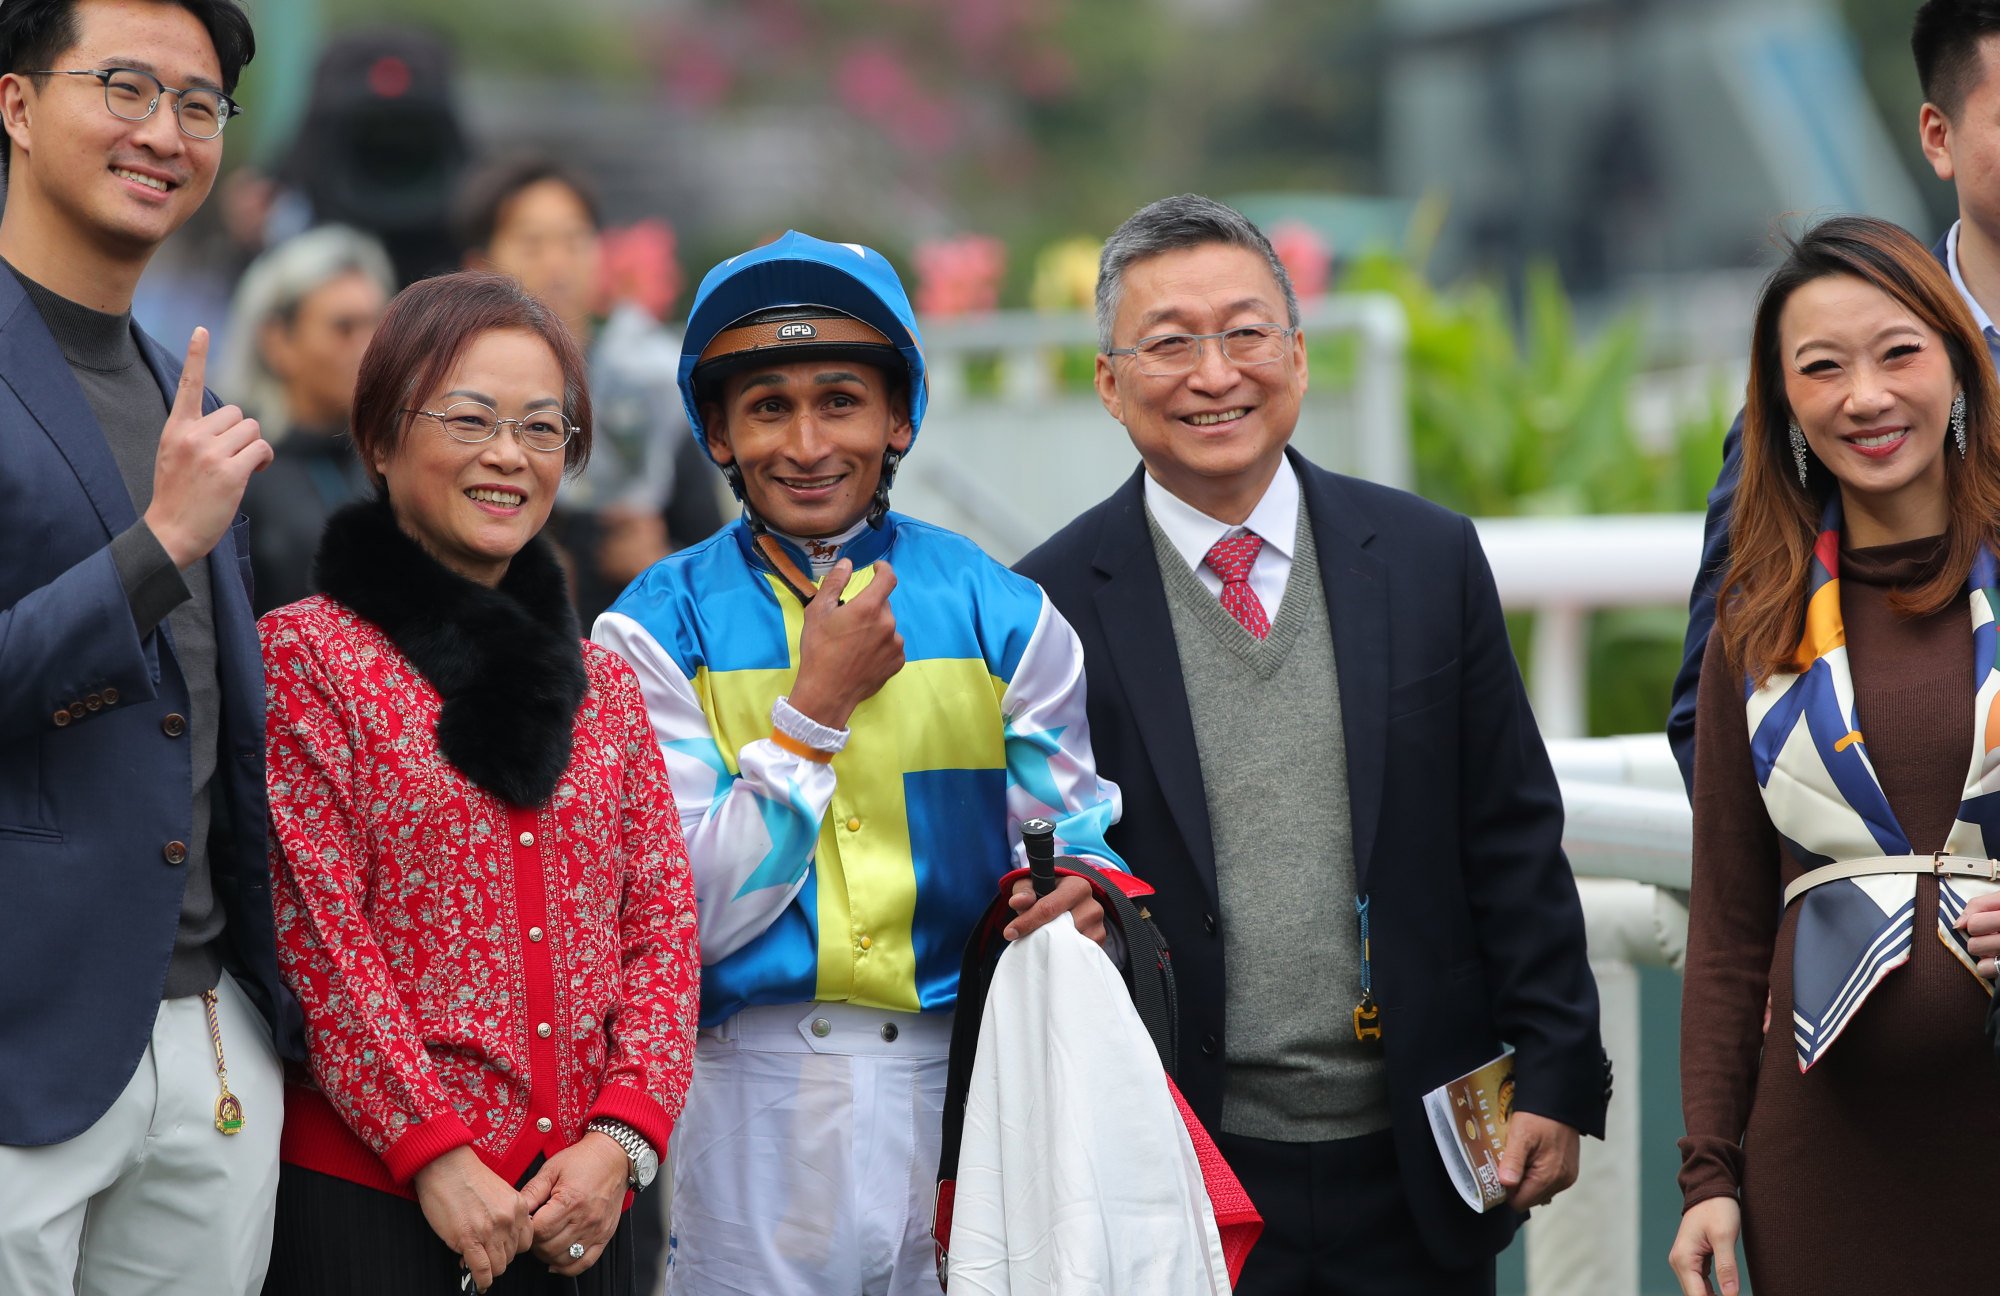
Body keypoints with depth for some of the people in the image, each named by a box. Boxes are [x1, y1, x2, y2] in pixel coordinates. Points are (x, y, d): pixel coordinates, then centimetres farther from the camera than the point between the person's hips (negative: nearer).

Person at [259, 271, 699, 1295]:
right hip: (370, 1198, -5)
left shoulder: (602, 683, 14)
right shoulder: (304, 656, -2)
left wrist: (622, 1135, -6)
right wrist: (433, 1151, -15)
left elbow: (663, 926, 9)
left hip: (579, 1204, 5)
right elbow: (317, 931, -9)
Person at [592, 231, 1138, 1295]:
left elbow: (1082, 840, 8)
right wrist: (817, 707, -11)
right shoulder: (656, 633, 0)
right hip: (752, 1105, -1)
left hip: (968, 1088, 1)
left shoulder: (1000, 616, 4)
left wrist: (1089, 897, -15)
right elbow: (688, 915, -7)